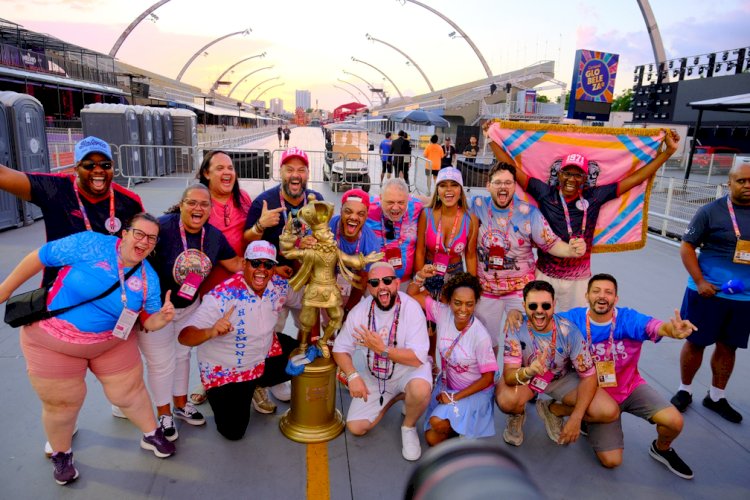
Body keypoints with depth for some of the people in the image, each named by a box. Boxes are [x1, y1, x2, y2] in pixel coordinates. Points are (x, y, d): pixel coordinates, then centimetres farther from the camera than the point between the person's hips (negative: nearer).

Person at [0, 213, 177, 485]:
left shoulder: (149, 277, -10)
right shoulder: (91, 244, -23)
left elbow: (148, 321, -5)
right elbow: (39, 257, -13)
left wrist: (162, 317, -28)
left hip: (112, 342, 3)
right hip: (52, 340, -2)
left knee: (130, 391, 10)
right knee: (61, 403, 11)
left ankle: (151, 435, 36)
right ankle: (61, 455, 40)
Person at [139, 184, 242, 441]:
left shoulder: (214, 235, -9)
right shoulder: (162, 227, -28)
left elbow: (236, 264, 0)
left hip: (189, 306, 6)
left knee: (182, 354, 22)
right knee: (162, 362, 8)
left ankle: (181, 405, 44)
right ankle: (164, 414, 32)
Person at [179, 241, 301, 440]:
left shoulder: (279, 285, -15)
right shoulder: (223, 295, -32)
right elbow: (184, 336, -36)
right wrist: (211, 332, -57)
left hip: (266, 355, 5)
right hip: (226, 371, -5)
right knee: (233, 431, -1)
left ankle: (256, 385, 21)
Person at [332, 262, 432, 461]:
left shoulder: (411, 308, -24)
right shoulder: (360, 310, -13)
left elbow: (418, 358, -27)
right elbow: (341, 348, -6)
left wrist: (381, 348, -34)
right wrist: (353, 376, -23)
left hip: (408, 370, -3)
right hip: (374, 376, 4)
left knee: (420, 390, -37)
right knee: (356, 428, -2)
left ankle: (409, 427, -3)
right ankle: (395, 398, 22)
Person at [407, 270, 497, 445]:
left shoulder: (480, 336, -26)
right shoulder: (443, 313, -16)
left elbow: (488, 378, -16)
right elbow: (413, 294, -9)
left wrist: (455, 397, -16)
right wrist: (420, 276, -30)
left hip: (474, 391, -4)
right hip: (446, 385, 4)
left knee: (437, 422, -27)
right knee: (432, 440, 2)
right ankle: (457, 423, 28)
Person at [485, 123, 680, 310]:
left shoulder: (594, 197, -3)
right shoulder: (545, 194, -6)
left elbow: (636, 178, 1)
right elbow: (512, 169, -7)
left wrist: (669, 151, 0)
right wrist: (492, 140, -8)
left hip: (579, 279, 1)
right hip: (545, 276, -1)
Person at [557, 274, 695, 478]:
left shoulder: (628, 319, -20)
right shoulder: (575, 318, -17)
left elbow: (656, 326, -38)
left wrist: (673, 330, -62)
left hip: (631, 387, 1)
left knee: (674, 421, -19)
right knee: (611, 460, -7)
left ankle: (661, 449, 18)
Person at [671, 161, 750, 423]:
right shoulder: (711, 211, -7)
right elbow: (687, 246, -6)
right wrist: (699, 281, -15)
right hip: (709, 292, -4)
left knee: (728, 347, 13)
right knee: (696, 342, 6)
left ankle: (716, 397, 30)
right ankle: (684, 390, 25)